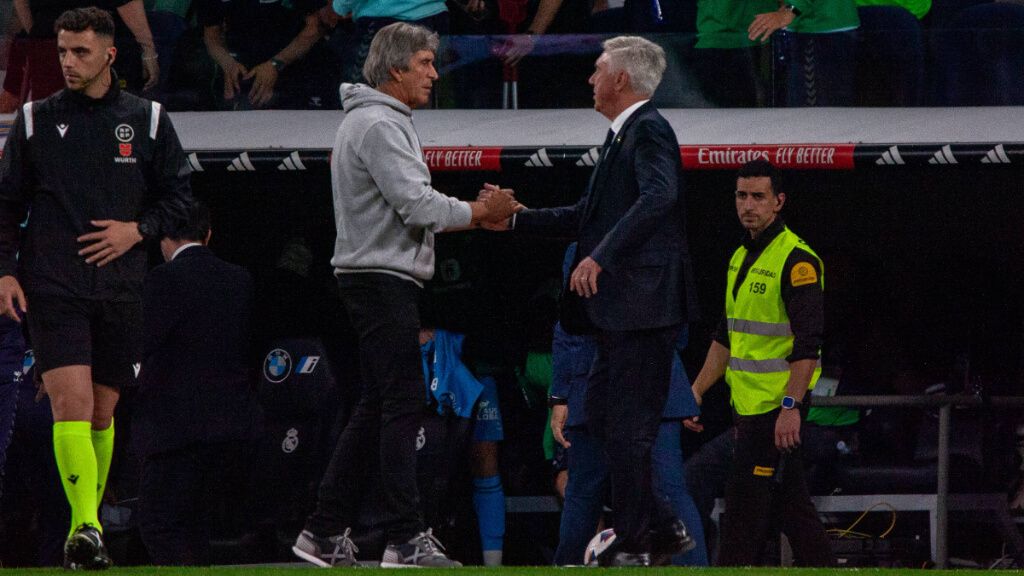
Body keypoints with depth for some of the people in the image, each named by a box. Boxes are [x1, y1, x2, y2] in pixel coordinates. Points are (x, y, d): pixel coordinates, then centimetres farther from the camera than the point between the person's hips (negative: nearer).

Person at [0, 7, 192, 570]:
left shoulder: (147, 120, 6)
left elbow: (178, 194, 11)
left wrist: (138, 229, -6)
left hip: (120, 288, 2)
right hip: (52, 287, -2)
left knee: (103, 412, 7)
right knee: (71, 402, -17)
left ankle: (86, 527, 18)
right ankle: (85, 525, -24)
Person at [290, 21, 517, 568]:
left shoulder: (383, 122, 21)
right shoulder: (378, 125, -13)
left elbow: (407, 206, 21)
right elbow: (416, 205, -20)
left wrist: (472, 212, 9)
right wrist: (479, 212, -9)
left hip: (380, 280, 11)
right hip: (381, 277, -11)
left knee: (377, 408, 11)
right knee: (403, 401, -12)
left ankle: (325, 532, 12)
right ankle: (406, 538, -14)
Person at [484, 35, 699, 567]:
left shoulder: (649, 131, -11)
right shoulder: (620, 136, 19)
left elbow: (658, 197, -29)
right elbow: (589, 215, 25)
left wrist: (600, 256, -36)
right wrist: (514, 220, 21)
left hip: (644, 303, -11)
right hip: (619, 309, 11)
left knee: (628, 425, -7)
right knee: (601, 417, 14)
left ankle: (633, 543, -3)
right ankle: (662, 527, 20)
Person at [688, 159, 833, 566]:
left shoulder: (797, 260, -14)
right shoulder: (741, 258, 15)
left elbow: (808, 342, -20)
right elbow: (727, 337, 24)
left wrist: (791, 407, -26)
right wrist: (698, 390, 20)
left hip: (778, 406, -9)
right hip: (750, 405, 9)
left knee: (747, 503, -8)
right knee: (789, 501, 12)